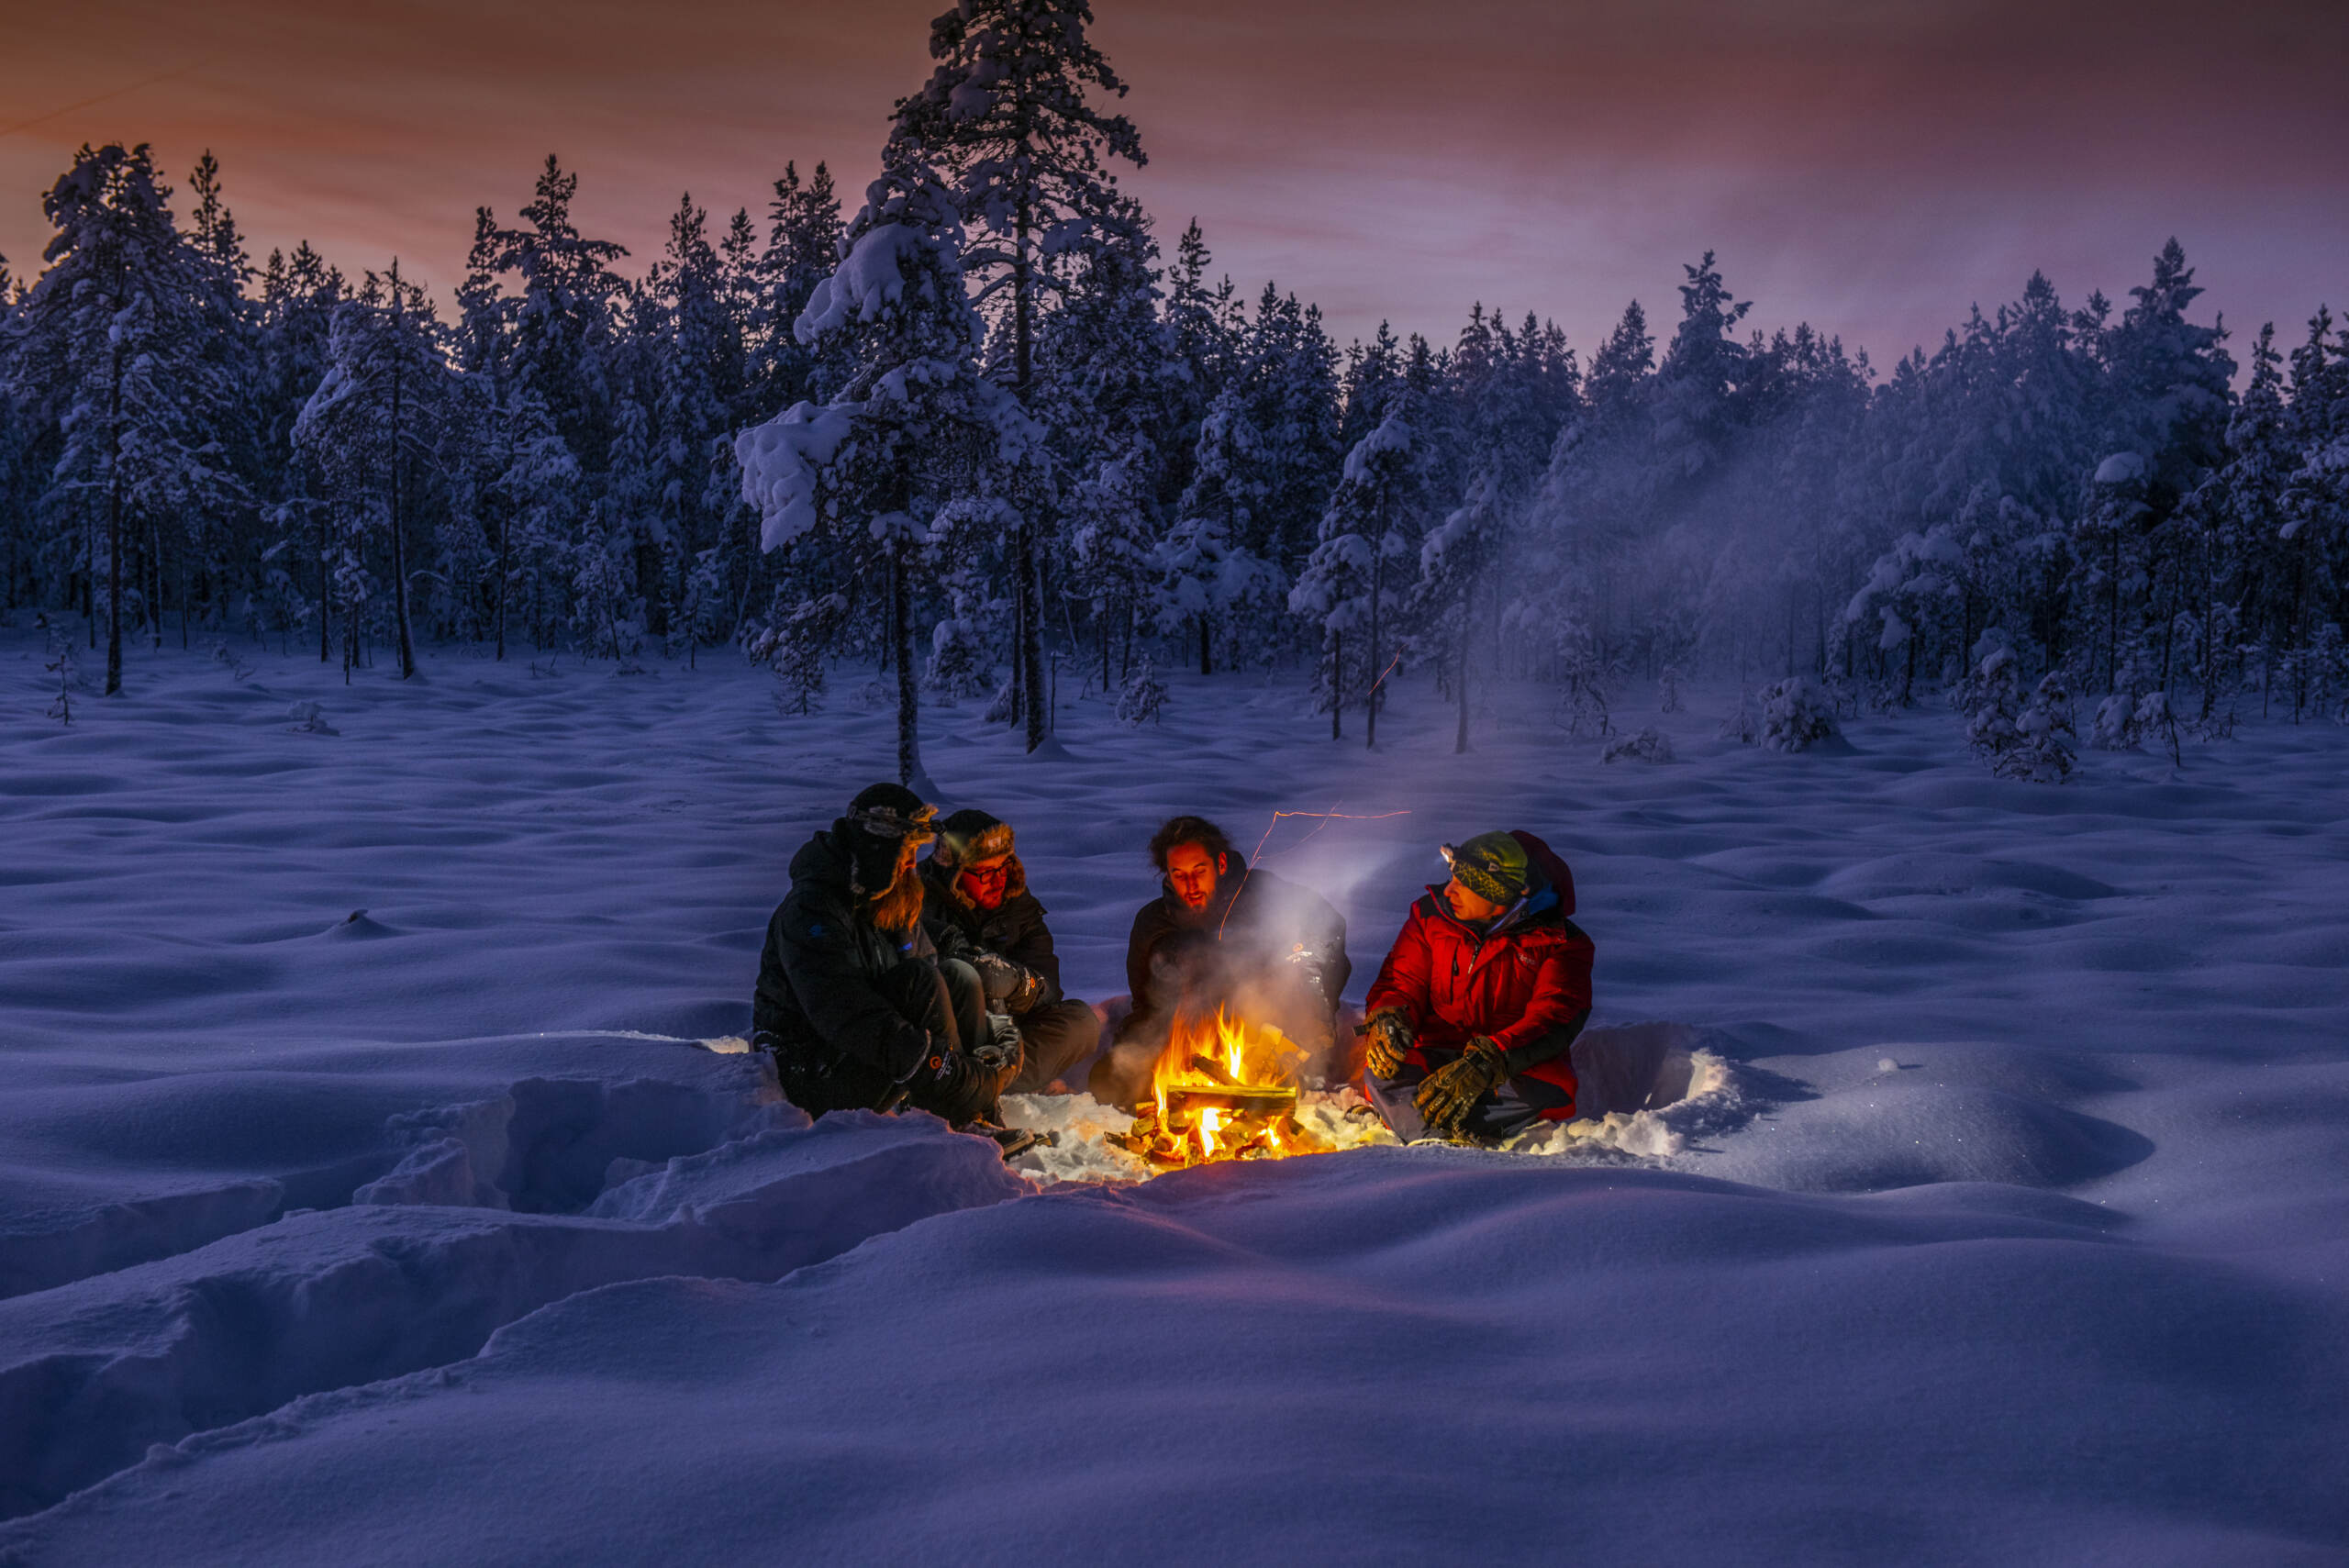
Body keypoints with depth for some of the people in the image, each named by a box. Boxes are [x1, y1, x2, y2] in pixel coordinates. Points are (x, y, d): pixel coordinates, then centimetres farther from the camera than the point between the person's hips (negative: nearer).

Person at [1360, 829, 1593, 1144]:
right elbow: (1401, 982, 6)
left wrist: (1487, 1063, -39)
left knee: (1543, 1088, -38)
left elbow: (1555, 1021, -22)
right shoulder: (1432, 915, 2)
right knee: (1382, 1068, -29)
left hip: (1518, 1065, -2)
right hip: (1437, 1056, 2)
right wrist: (1386, 1019, -20)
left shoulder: (1558, 942, -9)